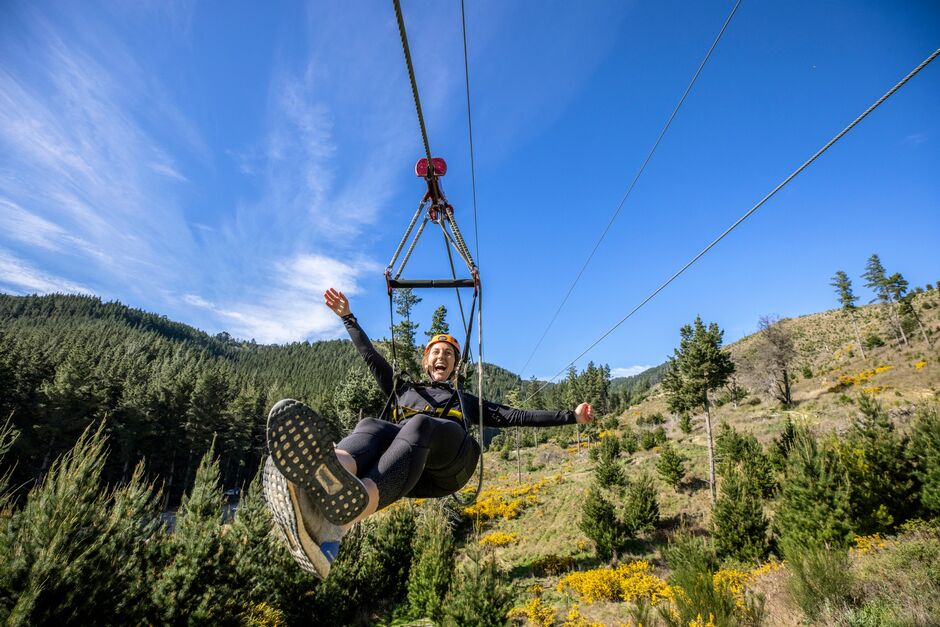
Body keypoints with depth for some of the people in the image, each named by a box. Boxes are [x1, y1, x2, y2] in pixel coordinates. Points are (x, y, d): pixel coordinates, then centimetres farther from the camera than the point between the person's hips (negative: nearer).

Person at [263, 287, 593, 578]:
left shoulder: (467, 401, 36)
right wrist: (348, 318, 37)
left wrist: (569, 415, 22)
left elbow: (514, 416, 28)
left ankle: (343, 517, -67)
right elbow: (371, 356, 37)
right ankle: (317, 490, -70)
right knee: (370, 427, -33)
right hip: (405, 466, 1)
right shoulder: (404, 390, 39)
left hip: (450, 462, -1)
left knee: (419, 425, -36)